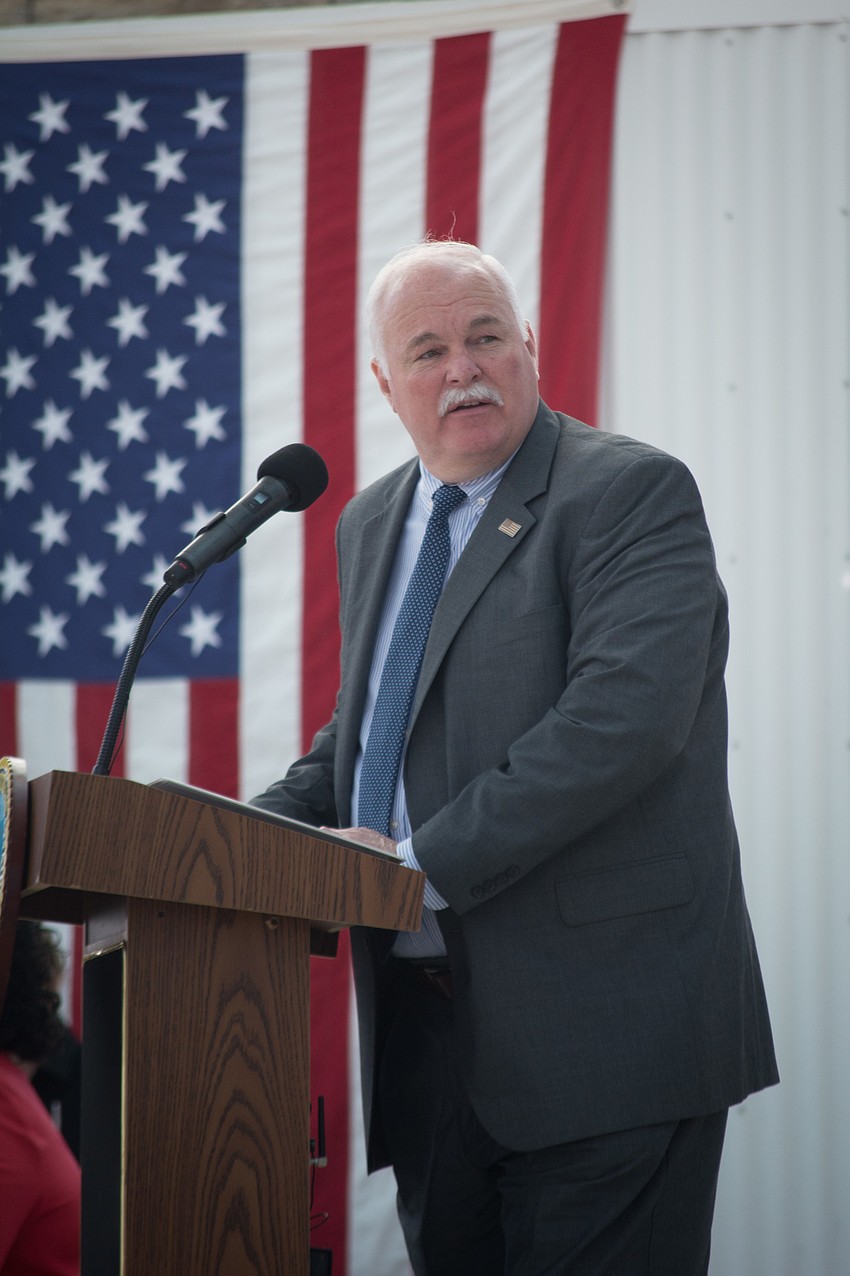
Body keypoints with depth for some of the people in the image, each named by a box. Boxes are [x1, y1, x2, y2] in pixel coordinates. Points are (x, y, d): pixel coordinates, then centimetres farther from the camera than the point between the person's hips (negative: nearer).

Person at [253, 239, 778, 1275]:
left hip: (595, 1022, -7)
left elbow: (623, 717, -20)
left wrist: (425, 861, -20)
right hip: (422, 1029, 7)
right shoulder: (372, 524, 18)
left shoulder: (630, 492, -7)